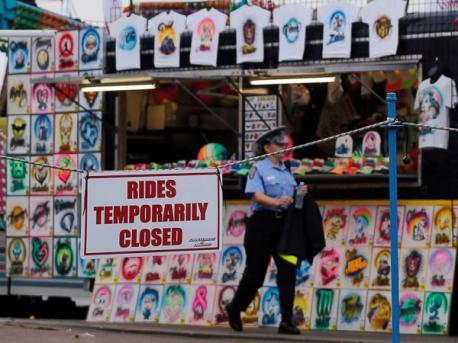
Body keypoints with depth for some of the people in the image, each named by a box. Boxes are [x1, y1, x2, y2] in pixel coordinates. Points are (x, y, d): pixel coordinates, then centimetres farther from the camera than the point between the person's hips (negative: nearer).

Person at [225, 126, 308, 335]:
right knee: (255, 272, 2)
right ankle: (234, 309, 27)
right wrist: (277, 202, -32)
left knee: (288, 270, -6)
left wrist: (301, 194, -3)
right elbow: (257, 195, -16)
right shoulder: (259, 169, -2)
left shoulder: (287, 171, 17)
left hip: (284, 223, 5)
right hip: (262, 223, -5)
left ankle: (286, 321, -7)